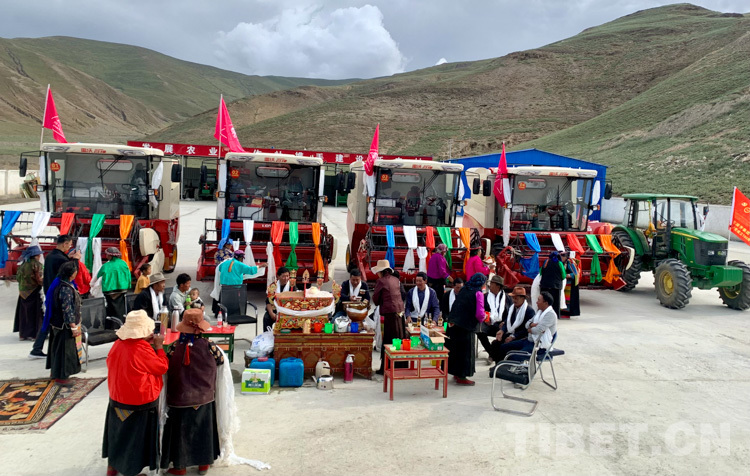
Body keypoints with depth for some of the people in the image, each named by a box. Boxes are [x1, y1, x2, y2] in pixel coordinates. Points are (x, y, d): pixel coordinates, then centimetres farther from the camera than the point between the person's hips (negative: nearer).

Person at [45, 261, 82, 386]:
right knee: (65, 349, 1)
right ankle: (61, 376, 11)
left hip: (57, 323, 10)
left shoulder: (60, 284, 5)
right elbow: (67, 310, -25)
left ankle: (54, 371, 35)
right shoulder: (66, 289, -25)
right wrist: (74, 327, -20)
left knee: (57, 347, 21)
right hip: (65, 325, -10)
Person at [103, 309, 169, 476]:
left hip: (117, 400, 7)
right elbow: (163, 367, -16)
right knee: (135, 438, 11)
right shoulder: (143, 351, -27)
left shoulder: (118, 344, -6)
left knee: (118, 433, 24)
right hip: (140, 405, -7)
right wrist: (159, 346, -8)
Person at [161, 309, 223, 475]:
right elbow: (221, 360, 1)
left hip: (180, 398, -1)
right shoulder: (208, 346, -15)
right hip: (205, 398, 1)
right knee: (204, 430, 19)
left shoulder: (174, 348, -17)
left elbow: (165, 369, -6)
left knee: (181, 430, 16)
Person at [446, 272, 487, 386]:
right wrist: (482, 318, 6)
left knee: (455, 348, 16)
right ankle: (462, 377, 12)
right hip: (466, 325, -7)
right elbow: (479, 313, -13)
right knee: (465, 351, 5)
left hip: (453, 324, 7)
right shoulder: (478, 293, -8)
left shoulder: (464, 290, 12)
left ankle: (456, 373, 28)